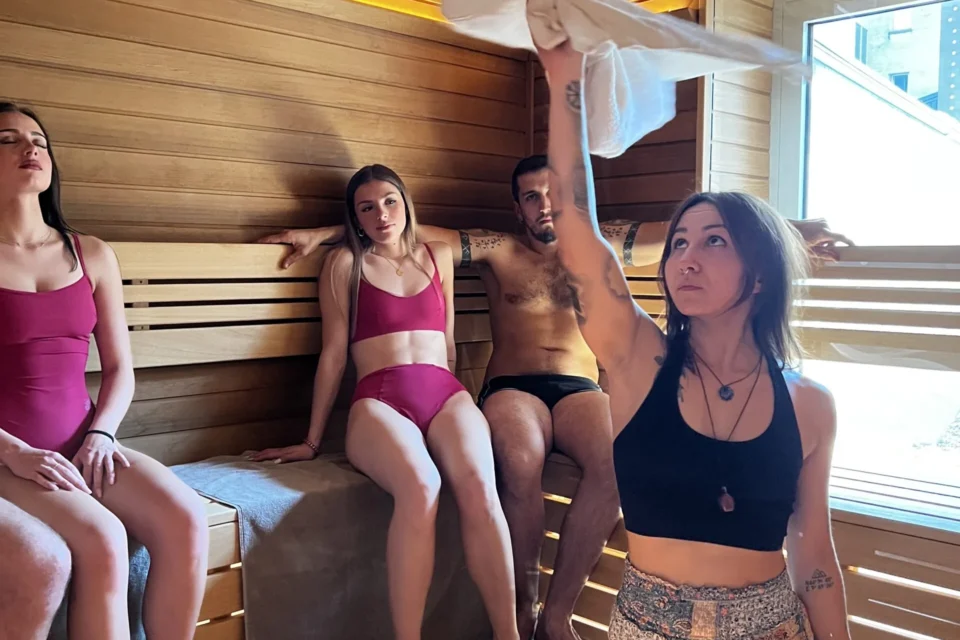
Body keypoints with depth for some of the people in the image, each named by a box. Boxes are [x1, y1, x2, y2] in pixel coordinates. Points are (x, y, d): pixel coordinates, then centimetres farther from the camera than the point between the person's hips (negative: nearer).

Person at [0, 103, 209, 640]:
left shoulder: (93, 256, 11)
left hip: (83, 446, 4)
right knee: (101, 542, -29)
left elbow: (120, 367, 12)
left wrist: (100, 435, -5)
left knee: (187, 524, -20)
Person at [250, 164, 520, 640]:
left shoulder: (438, 256, 21)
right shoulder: (344, 263, 11)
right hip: (378, 399, -2)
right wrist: (313, 441, 10)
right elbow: (333, 353, 10)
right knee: (421, 486, -37)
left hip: (445, 391, 3)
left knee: (478, 485, -32)